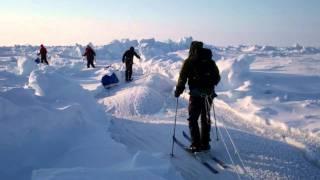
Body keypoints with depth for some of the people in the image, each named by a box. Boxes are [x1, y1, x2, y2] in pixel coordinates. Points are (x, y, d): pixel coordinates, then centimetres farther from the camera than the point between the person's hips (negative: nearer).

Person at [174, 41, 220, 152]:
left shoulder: (189, 61, -1)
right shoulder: (210, 61, 11)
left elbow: (182, 78, -7)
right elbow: (217, 77, 13)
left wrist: (178, 91, 4)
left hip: (196, 94, -4)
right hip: (209, 93, 5)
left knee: (193, 119, 4)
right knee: (206, 118, 16)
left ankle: (196, 145, -1)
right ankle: (205, 143, 21)